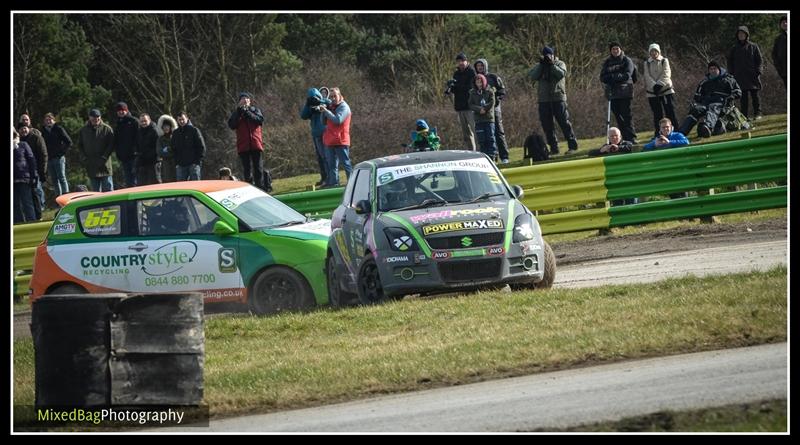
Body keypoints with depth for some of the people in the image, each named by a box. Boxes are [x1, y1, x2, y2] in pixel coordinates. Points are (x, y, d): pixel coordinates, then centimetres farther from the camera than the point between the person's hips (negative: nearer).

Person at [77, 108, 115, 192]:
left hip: (105, 165, -3)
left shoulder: (107, 129, -1)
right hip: (91, 165, 3)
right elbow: (80, 146, 14)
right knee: (95, 190, 7)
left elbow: (111, 144, -3)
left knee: (108, 189, -3)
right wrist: (86, 157, 0)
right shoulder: (84, 130, 7)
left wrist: (104, 157, -12)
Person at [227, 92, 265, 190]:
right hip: (243, 146, 0)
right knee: (247, 169, 0)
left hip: (255, 144, 0)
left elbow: (260, 120, -7)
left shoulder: (255, 110, 12)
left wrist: (247, 113, -10)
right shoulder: (236, 113, 13)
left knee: (258, 168, -3)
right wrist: (239, 112, -9)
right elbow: (231, 125, -3)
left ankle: (260, 188, -2)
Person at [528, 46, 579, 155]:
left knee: (564, 122, -5)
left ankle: (572, 146, -2)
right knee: (547, 125, 4)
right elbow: (532, 76, -4)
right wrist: (541, 65, -11)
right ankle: (553, 148, 11)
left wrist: (551, 64, -16)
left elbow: (562, 73, -13)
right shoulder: (539, 66, 13)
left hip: (558, 98, -3)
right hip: (544, 100, 3)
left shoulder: (560, 64, 6)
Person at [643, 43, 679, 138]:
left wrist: (659, 85, -18)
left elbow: (666, 75, -6)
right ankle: (658, 134, 6)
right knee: (657, 114, 1)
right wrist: (654, 86, -17)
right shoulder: (647, 63, 8)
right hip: (652, 92, 1)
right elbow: (647, 76, -2)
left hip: (666, 89, -1)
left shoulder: (664, 61, 4)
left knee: (670, 111, -7)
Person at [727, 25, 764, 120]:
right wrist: (731, 74, 4)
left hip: (752, 76, -1)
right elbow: (730, 62, 14)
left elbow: (759, 60, 6)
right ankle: (745, 115, 0)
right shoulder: (734, 48, 11)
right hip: (740, 76, 1)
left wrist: (758, 71, -6)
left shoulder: (753, 47, 6)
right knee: (743, 96, 0)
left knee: (755, 95, -2)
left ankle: (757, 113, 4)